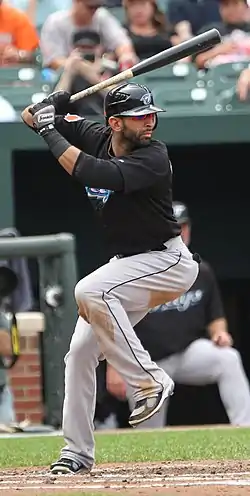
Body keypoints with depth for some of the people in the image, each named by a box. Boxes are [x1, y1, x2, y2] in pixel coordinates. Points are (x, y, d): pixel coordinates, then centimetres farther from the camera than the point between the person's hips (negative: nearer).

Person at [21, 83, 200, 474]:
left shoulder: (153, 157, -22)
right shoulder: (97, 137, -2)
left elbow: (95, 174, -37)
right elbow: (30, 116, 5)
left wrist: (51, 133, -29)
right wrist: (49, 110, -18)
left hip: (168, 262, -8)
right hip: (126, 264, 8)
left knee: (90, 292, -32)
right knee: (80, 351, 2)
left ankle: (150, 381, -24)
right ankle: (78, 451, 10)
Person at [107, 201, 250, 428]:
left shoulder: (201, 272, 1)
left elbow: (215, 316, 10)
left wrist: (219, 332, -14)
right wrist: (114, 368, -18)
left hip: (188, 354, 2)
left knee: (228, 358, -28)